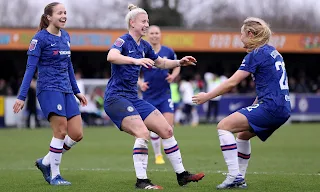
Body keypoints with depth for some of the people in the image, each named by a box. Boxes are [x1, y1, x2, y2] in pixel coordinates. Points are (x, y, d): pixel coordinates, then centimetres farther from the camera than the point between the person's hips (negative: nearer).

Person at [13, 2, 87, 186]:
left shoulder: (65, 36, 13)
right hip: (49, 89, -7)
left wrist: (77, 91, 23)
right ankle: (54, 176, -2)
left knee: (77, 134, 0)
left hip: (66, 91, 7)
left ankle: (46, 162, 17)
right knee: (61, 131, -14)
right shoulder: (40, 38, -7)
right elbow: (30, 68, -9)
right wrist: (22, 97, -12)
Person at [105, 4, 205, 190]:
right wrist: (136, 60, -48)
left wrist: (179, 62, 11)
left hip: (133, 98, 9)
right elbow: (111, 56, -36)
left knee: (167, 130, 5)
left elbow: (161, 63, 28)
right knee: (143, 133, -25)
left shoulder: (144, 46, 11)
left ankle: (181, 174, 14)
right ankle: (141, 181, -18)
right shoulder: (123, 41, -12)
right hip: (116, 98, -9)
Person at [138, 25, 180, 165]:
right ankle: (158, 155, 18)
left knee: (169, 125, -10)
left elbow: (177, 67, 15)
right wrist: (140, 83, -16)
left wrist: (173, 76, -6)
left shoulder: (168, 52, 0)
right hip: (149, 96, 0)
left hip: (165, 94, 0)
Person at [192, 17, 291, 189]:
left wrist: (207, 96, -3)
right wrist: (254, 107, 25)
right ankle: (239, 179, 24)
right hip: (283, 109, 10)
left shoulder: (255, 55, -8)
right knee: (243, 134, 26)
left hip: (270, 107, -10)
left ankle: (234, 176, -16)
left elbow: (231, 83, -11)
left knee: (223, 126, -10)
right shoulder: (273, 52, 19)